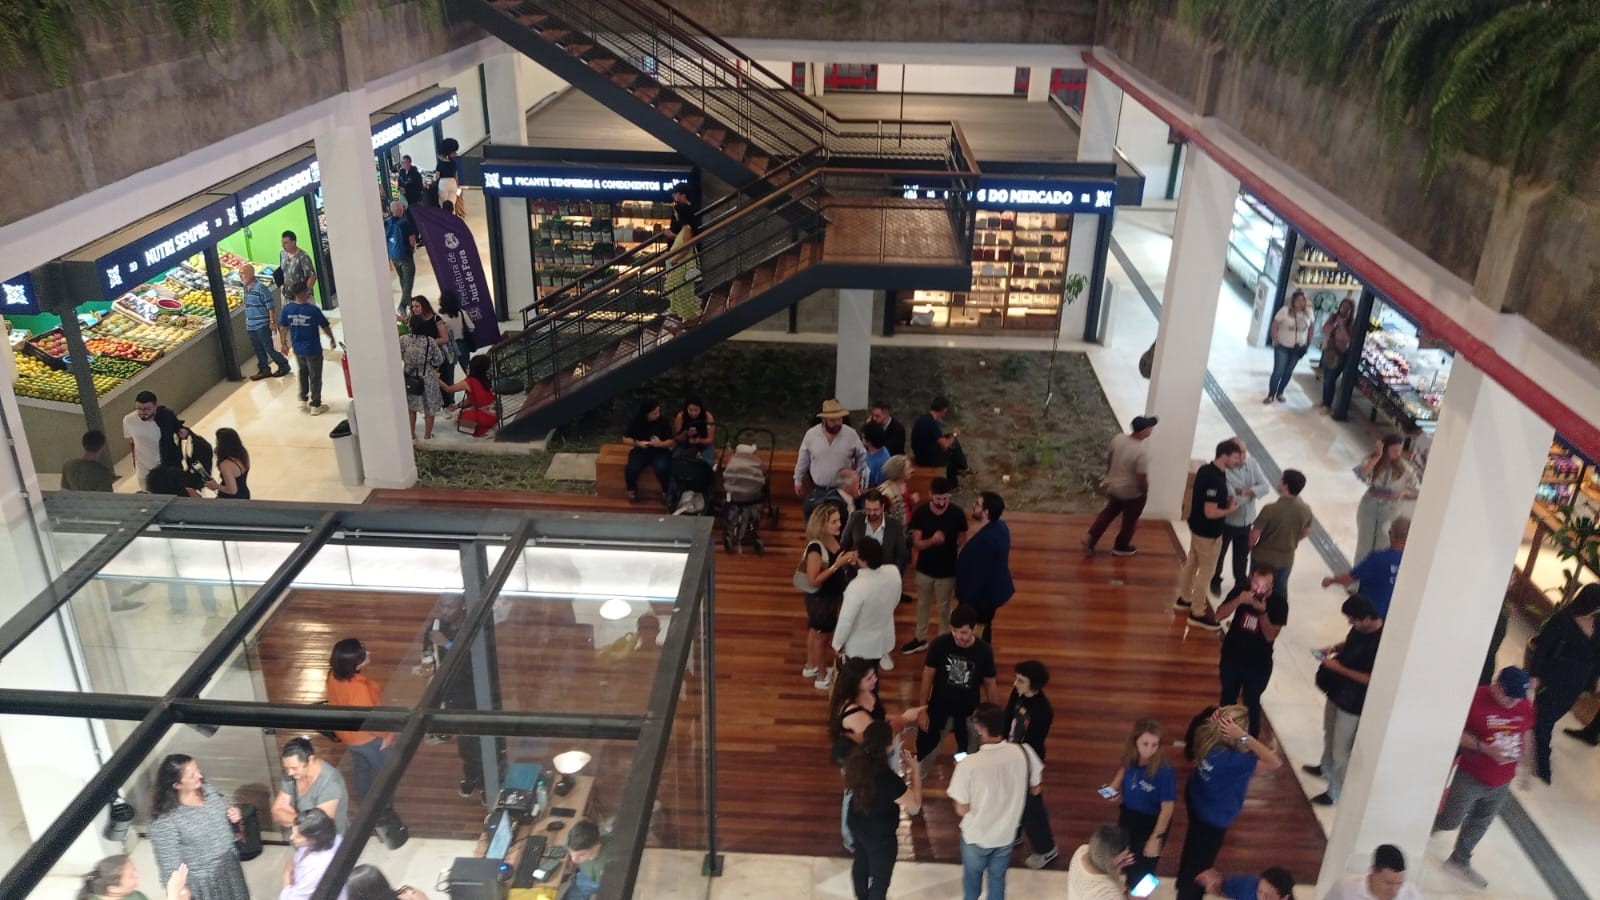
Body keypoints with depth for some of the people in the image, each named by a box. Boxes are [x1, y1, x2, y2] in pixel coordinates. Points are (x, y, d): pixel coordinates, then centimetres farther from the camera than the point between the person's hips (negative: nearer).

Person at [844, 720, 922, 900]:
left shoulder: (858, 760, -18)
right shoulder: (890, 780, -38)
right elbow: (914, 807, -23)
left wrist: (899, 765, -3)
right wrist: (915, 770, -20)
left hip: (856, 825, 7)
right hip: (880, 836, -7)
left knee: (861, 863, 32)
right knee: (881, 878, 19)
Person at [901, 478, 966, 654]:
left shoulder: (957, 513, -16)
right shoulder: (920, 512, -15)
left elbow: (962, 542, -4)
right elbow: (916, 544, -15)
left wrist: (961, 568, -4)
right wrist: (932, 540, -35)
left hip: (947, 571, -2)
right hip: (924, 568, 2)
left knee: (943, 608, 13)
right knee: (923, 604, 20)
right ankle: (920, 639, 39)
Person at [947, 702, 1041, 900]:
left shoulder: (968, 764, -31)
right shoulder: (1023, 752, -21)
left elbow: (961, 810, -19)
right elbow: (1036, 788, -3)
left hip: (976, 836, -2)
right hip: (1006, 834, 3)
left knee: (972, 878, 26)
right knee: (998, 878, 28)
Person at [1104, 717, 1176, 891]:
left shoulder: (1164, 771, -35)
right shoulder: (1131, 757, -19)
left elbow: (1167, 808, -25)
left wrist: (1156, 838, -20)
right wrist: (1113, 787, -10)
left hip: (1151, 823, -6)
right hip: (1127, 815, 6)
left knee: (1143, 865, 17)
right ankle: (1130, 885, 61)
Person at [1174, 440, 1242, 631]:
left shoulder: (1205, 469, -1)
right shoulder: (1216, 480, -30)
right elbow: (1210, 512, -31)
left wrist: (1223, 500, 6)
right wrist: (1229, 509, -13)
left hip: (1197, 527, 9)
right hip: (1209, 532, -9)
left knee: (1191, 563, 23)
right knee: (1205, 572, 4)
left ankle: (1184, 598, 41)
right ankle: (1198, 613, 16)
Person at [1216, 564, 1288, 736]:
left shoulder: (1279, 602, -18)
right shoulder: (1241, 590, -13)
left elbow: (1270, 636, -20)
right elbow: (1219, 614, -16)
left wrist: (1262, 611, -34)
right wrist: (1238, 600, -31)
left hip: (1258, 663, -3)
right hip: (1232, 657, 3)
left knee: (1251, 702, 8)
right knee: (1228, 697, 19)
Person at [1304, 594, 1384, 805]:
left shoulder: (1380, 642, -31)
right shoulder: (1361, 628, -6)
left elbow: (1371, 679, -28)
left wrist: (1339, 668, -25)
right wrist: (1333, 648, -3)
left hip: (1353, 702, -9)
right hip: (1337, 691, 9)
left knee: (1341, 749, 7)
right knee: (1329, 735, 29)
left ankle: (1334, 792, 24)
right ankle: (1326, 768, 53)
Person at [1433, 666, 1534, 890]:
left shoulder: (1527, 707, -5)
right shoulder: (1475, 699, -23)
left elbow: (1526, 735, 13)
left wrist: (1525, 765, 17)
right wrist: (1485, 748, -28)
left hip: (1501, 783, 5)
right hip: (1470, 777, -5)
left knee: (1479, 824, 19)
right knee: (1450, 821, 2)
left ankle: (1459, 861, 38)